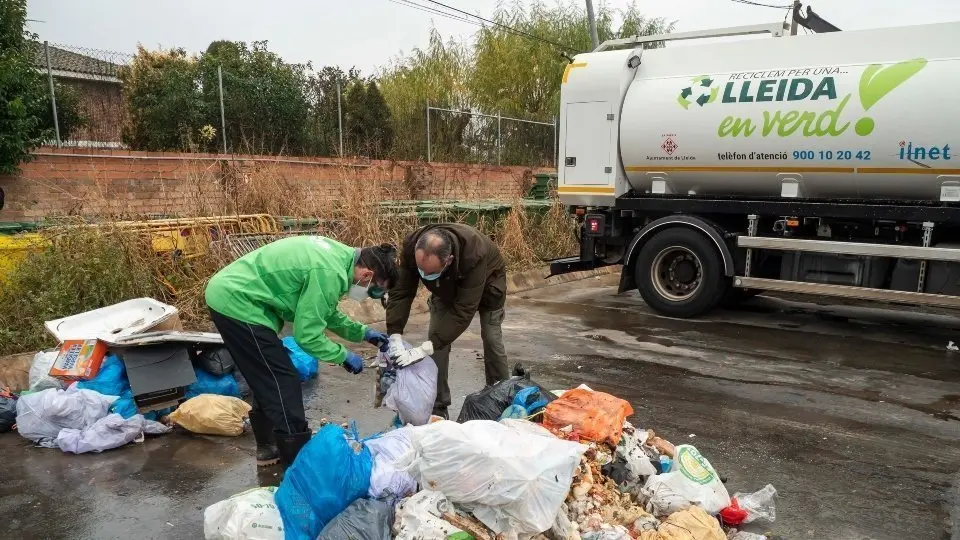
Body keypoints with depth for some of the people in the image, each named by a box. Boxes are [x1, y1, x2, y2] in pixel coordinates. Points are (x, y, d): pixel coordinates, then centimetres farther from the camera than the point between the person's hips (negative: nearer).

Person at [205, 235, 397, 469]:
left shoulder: (340, 256, 5)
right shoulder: (330, 274, -24)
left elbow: (325, 312, 18)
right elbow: (307, 335, -19)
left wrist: (363, 332, 15)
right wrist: (344, 355, -5)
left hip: (228, 294, 10)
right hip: (236, 303, -10)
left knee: (267, 380, 20)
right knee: (283, 383, -5)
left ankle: (268, 447, 35)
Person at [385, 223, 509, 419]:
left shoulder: (474, 253, -47)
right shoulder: (411, 246, -36)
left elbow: (464, 309, -45)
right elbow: (400, 292, -27)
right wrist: (394, 335, -38)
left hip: (486, 283, -3)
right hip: (447, 287, 3)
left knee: (491, 338, -4)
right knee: (437, 337, -8)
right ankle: (438, 407, 3)